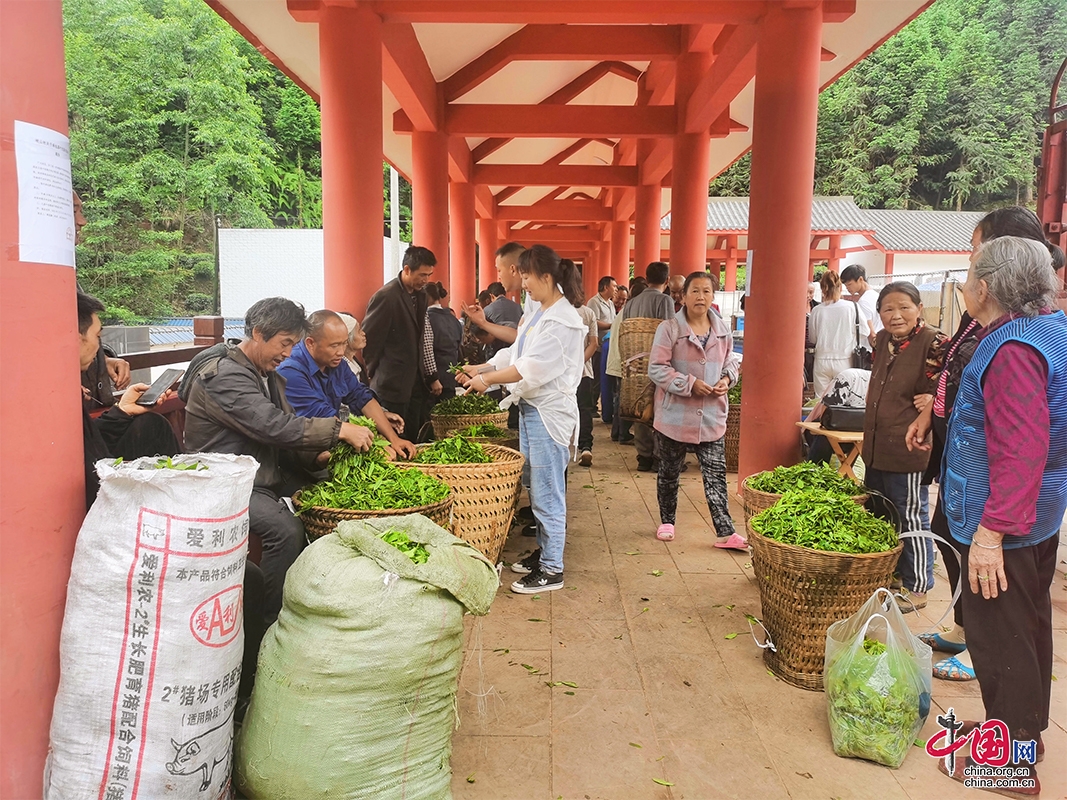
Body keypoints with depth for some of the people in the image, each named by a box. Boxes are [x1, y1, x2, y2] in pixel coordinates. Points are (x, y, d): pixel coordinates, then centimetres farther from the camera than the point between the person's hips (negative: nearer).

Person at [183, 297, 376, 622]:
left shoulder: (270, 374, 15)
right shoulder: (223, 375, -16)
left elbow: (286, 436, 13)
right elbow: (272, 426, -28)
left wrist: (318, 455, -8)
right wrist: (341, 429, -26)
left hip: (268, 476, 9)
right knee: (286, 528, -31)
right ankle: (275, 621, -14)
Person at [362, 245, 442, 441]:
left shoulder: (420, 295, 9)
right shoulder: (386, 296, -16)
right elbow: (368, 340, -10)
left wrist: (432, 376, 12)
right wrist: (377, 373, 1)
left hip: (417, 383, 7)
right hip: (394, 386, -7)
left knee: (417, 440, 9)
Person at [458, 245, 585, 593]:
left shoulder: (563, 319, -16)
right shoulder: (537, 313, 14)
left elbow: (532, 367, -22)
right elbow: (514, 354, 16)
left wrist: (486, 379, -17)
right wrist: (479, 368, 5)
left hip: (550, 412, -10)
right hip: (530, 407, 10)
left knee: (547, 492, -4)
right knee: (534, 484, 17)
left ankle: (552, 569, 6)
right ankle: (544, 549, 30)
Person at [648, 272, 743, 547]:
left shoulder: (723, 331, 5)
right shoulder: (669, 329, -10)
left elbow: (731, 362, 19)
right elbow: (657, 369, -13)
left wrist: (726, 379, -3)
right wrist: (689, 384, -20)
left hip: (712, 418, 3)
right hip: (675, 417, -3)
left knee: (716, 476, 2)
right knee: (669, 473, 13)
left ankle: (725, 533, 8)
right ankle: (666, 522, 32)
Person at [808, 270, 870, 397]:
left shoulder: (816, 310, -6)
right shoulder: (852, 307, -9)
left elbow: (812, 338, 4)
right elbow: (865, 333, -2)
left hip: (822, 361, 1)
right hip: (844, 361, -1)